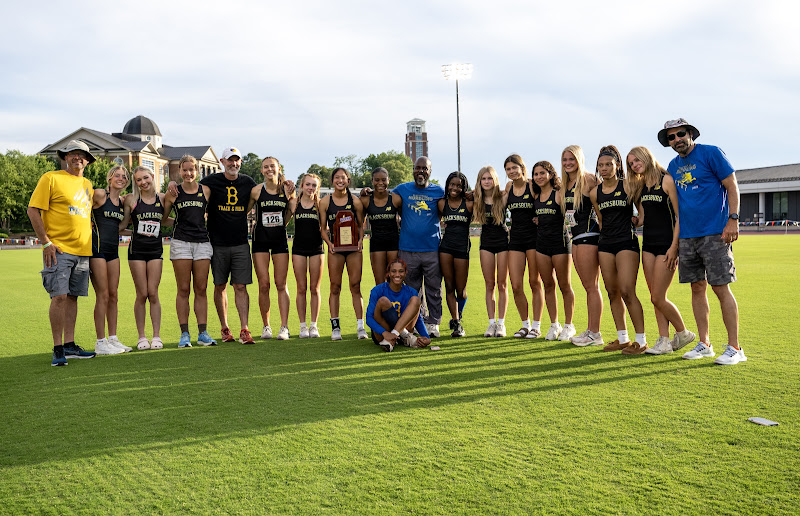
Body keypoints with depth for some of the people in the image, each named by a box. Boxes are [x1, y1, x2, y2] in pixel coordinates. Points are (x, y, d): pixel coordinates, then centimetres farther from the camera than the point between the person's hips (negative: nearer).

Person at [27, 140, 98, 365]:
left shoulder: (87, 185, 17)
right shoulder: (51, 178, -2)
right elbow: (33, 210, -7)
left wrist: (91, 241, 17)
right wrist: (46, 242, -13)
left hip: (83, 250, 6)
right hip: (59, 249, -6)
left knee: (72, 297, 9)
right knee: (59, 296, -10)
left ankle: (69, 345, 15)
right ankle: (58, 349, -3)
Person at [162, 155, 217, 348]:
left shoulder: (206, 191, 8)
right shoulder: (173, 193, 6)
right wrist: (179, 223, 3)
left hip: (203, 242, 1)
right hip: (181, 243, -1)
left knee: (201, 289, 2)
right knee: (183, 290, 0)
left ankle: (203, 333, 7)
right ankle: (184, 334, 5)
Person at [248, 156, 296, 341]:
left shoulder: (287, 190, 1)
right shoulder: (256, 191, -3)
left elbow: (288, 219, 7)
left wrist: (292, 197, -5)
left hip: (280, 239, 1)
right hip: (260, 240, -1)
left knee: (281, 285, 0)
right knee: (264, 285, -1)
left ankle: (284, 327, 1)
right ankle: (266, 326, 10)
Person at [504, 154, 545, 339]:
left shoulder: (532, 187, -5)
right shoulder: (509, 187, 9)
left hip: (533, 237, -4)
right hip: (515, 238, 4)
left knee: (535, 282, 3)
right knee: (516, 286, 0)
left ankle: (536, 326, 12)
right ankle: (525, 324, 17)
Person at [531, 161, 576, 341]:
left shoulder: (559, 194, -7)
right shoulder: (536, 196, 11)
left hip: (560, 243, -6)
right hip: (542, 243, 6)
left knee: (565, 286, 3)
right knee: (548, 286, 9)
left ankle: (568, 325, 14)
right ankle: (554, 325, 19)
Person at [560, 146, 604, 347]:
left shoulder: (588, 180, -9)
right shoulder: (565, 183, 15)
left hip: (589, 234, -8)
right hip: (576, 235, 9)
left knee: (591, 286, -4)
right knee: (588, 287, 12)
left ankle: (595, 334, 1)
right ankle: (589, 330, 19)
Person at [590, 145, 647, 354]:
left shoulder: (627, 186, -4)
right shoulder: (595, 193, 10)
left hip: (626, 242, -5)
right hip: (605, 244, 5)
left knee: (627, 292, -12)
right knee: (612, 292, 5)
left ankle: (641, 340, -3)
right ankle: (622, 338, 15)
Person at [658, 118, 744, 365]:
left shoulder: (711, 153, -2)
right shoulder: (673, 166, 15)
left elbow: (731, 186, -5)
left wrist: (733, 219, -15)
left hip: (715, 233, -6)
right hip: (686, 236, 6)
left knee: (721, 288, -6)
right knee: (697, 287, 8)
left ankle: (734, 347, 1)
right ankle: (704, 344, 16)